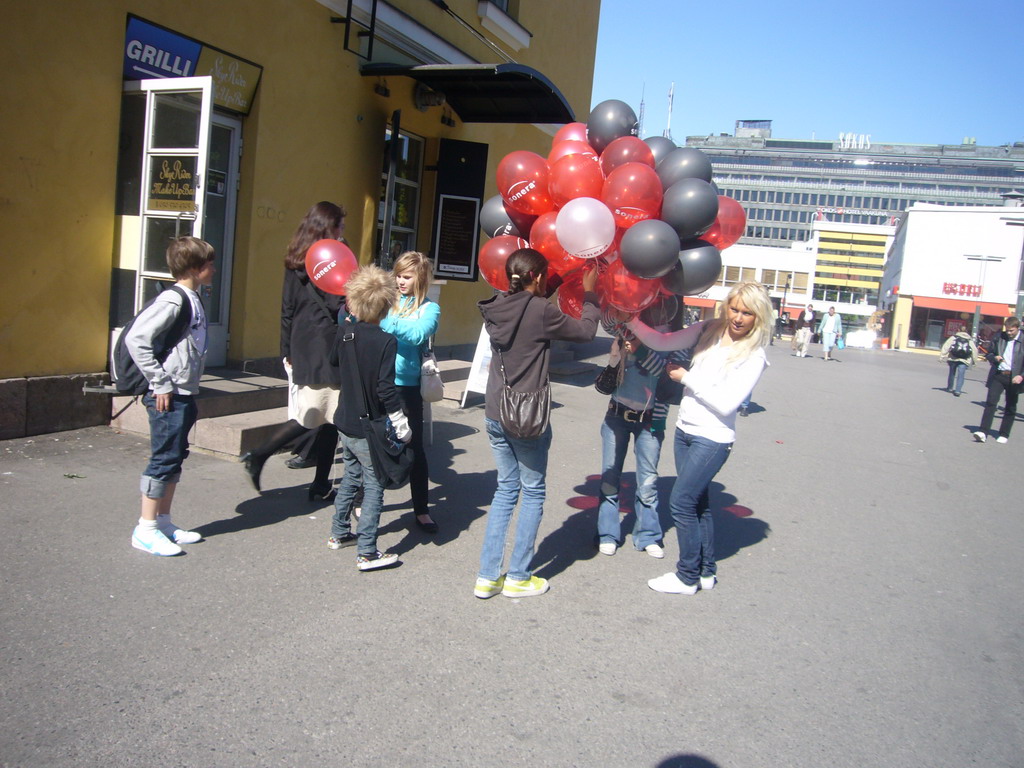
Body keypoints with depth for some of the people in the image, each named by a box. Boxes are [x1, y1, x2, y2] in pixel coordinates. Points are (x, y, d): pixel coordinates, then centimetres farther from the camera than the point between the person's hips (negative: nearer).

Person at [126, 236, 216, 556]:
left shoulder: (194, 300, 11)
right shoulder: (172, 300, -16)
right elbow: (136, 339, -22)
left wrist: (189, 387, 12)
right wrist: (160, 383, -19)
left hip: (185, 394, 9)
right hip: (168, 397, -9)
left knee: (175, 458, 15)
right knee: (164, 459, -2)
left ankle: (163, 521, 26)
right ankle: (146, 529, 9)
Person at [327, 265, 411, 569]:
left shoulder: (344, 331, -1)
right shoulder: (385, 342, -20)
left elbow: (334, 366, 14)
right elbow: (385, 389, -21)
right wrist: (401, 425, -13)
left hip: (345, 422, 7)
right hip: (369, 428, -7)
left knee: (351, 477, 23)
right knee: (374, 487, 2)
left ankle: (339, 533, 35)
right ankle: (367, 553, 4)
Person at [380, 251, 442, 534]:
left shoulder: (429, 308, -1)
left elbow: (417, 335, -21)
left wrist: (383, 320, -31)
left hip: (406, 386, -2)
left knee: (414, 447, 5)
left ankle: (421, 510, 18)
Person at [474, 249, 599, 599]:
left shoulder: (497, 308, 1)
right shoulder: (540, 311, -16)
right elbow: (585, 331, -3)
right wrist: (590, 295, 9)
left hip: (495, 414, 6)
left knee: (505, 489, 17)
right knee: (532, 492, 10)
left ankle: (487, 576, 17)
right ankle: (518, 578, 17)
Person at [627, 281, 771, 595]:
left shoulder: (753, 357, -13)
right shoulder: (709, 332, 1)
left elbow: (726, 403, -18)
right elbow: (662, 342, -1)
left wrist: (686, 377, -13)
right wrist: (631, 320, -14)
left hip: (712, 440, -6)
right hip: (685, 431, 6)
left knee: (681, 502, -5)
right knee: (697, 502, 16)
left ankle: (688, 577, 11)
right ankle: (706, 572, 31)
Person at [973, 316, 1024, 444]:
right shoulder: (999, 338, 4)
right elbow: (989, 353, 15)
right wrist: (994, 358, -7)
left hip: (1014, 378, -1)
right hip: (998, 375, 1)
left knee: (1010, 408, 8)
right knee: (991, 402, -10)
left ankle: (1004, 434, 18)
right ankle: (983, 432, -14)